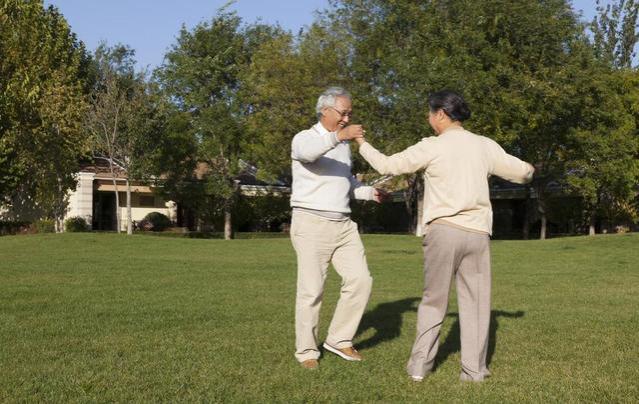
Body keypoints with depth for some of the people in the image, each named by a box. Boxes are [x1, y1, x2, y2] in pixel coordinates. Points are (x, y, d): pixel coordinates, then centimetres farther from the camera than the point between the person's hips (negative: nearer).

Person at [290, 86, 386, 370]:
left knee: (360, 280, -1)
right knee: (311, 290, -3)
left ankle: (339, 340, 13)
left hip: (343, 224, 7)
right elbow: (307, 152, -32)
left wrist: (370, 193, 10)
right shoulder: (305, 138, -6)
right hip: (312, 223, -6)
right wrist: (338, 135, -47)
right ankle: (306, 350, 12)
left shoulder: (343, 144, 16)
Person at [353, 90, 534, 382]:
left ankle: (419, 365, 11)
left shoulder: (431, 147, -4)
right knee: (475, 301, 9)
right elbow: (521, 172, 15)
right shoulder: (485, 146, 6)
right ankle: (473, 369, 9)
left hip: (442, 230, -2)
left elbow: (387, 165, 0)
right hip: (477, 233, 2)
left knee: (433, 301, 10)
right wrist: (528, 170, 40)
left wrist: (363, 144, 17)